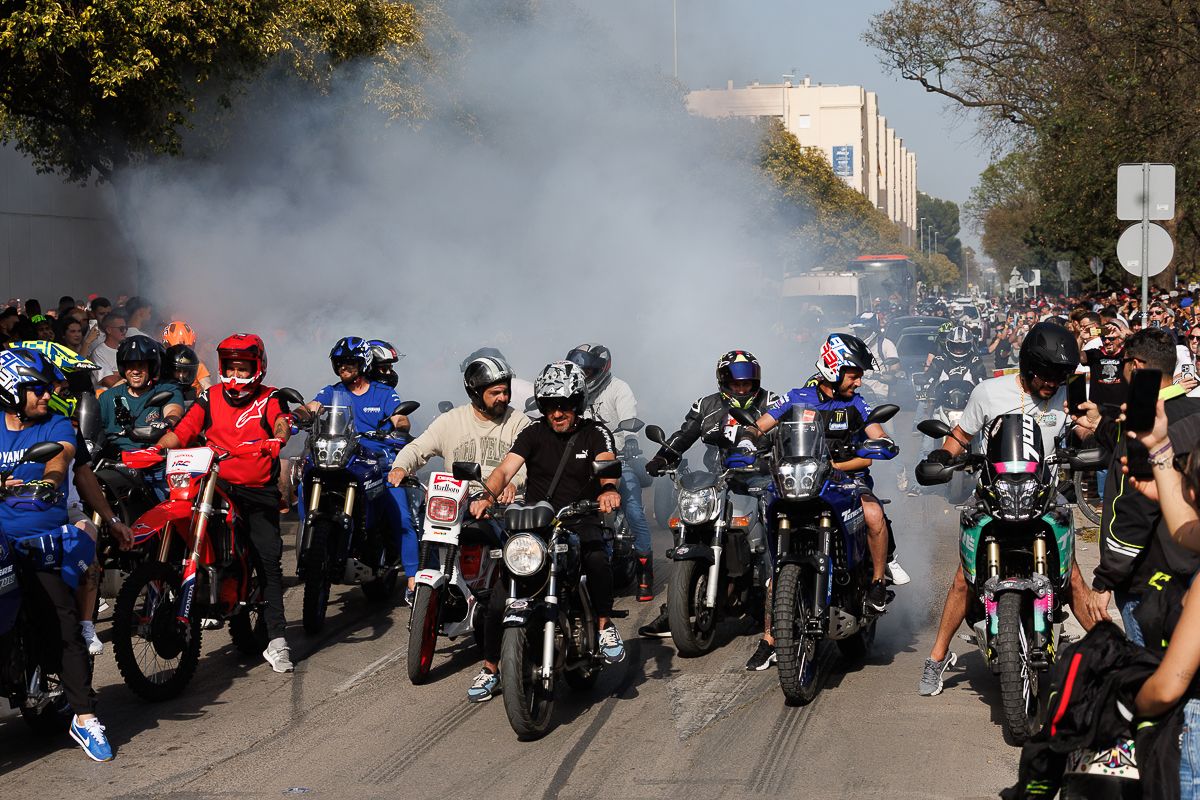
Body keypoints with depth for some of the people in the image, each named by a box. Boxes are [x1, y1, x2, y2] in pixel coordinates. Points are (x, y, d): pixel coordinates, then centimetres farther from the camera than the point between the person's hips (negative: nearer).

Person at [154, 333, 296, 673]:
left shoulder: (269, 399, 5)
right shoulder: (210, 398, 11)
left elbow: (282, 425, -15)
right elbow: (181, 432, 3)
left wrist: (277, 440, -38)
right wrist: (155, 449, -16)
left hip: (259, 491, -3)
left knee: (269, 560, -12)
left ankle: (276, 641, -12)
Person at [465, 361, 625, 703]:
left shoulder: (595, 433, 4)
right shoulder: (534, 434, 8)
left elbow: (607, 465, -16)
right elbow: (504, 470, -6)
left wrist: (609, 490, -40)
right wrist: (486, 495, -28)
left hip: (581, 522, -1)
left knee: (597, 560, -36)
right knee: (499, 597, -13)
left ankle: (604, 625, -12)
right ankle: (490, 669, 0)